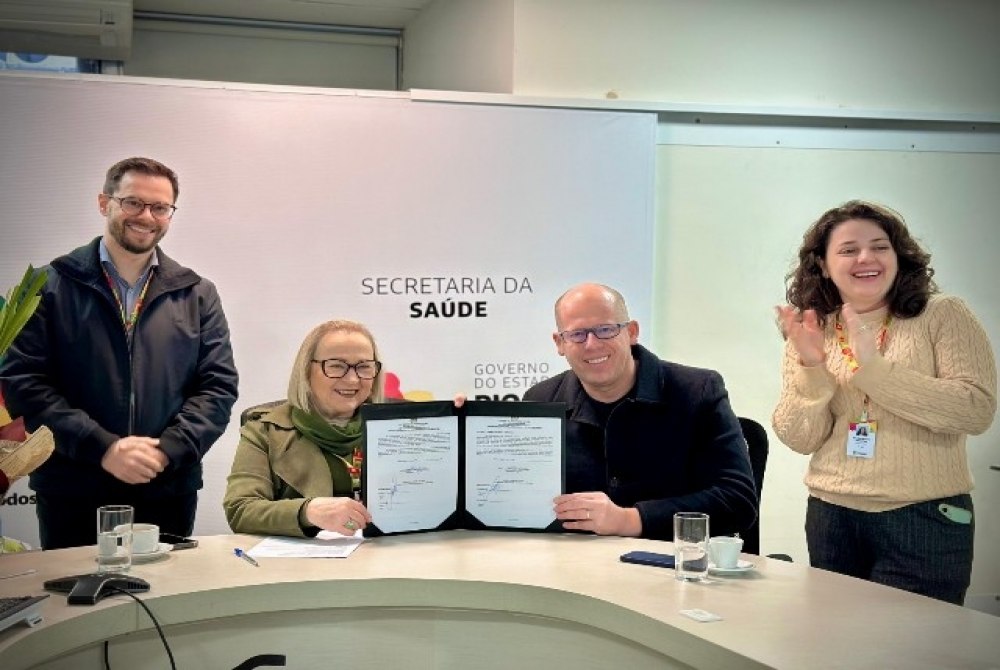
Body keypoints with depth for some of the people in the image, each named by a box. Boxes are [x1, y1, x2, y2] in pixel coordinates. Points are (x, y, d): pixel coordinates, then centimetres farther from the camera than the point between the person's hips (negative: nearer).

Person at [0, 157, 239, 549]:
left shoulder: (196, 295, 9)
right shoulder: (50, 287, 2)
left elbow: (219, 385, 4)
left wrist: (166, 450, -12)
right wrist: (103, 447, -16)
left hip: (169, 492, 2)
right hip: (71, 494, -2)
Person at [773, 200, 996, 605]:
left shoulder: (943, 316, -3)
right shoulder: (811, 333, 5)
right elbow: (801, 439, 0)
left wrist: (873, 367, -19)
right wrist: (810, 366, -16)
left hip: (925, 520, -3)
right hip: (832, 519, 3)